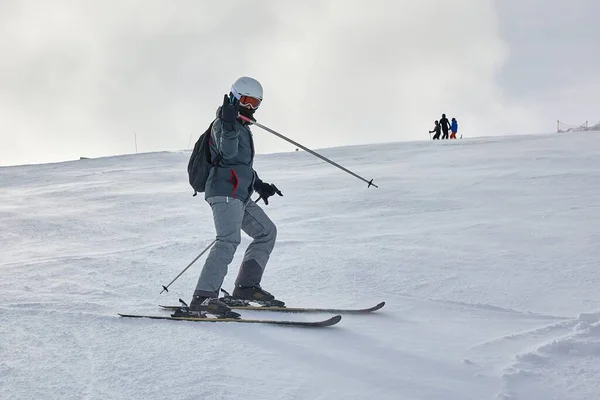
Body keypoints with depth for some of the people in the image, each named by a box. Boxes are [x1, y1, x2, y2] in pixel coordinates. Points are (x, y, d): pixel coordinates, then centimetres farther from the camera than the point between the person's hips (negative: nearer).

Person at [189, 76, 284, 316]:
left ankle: (246, 286, 12)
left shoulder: (242, 127, 26)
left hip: (240, 195, 11)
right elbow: (228, 152, -26)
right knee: (229, 240, -26)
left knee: (266, 232, 16)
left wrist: (259, 185, 32)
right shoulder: (222, 125, -6)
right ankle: (203, 297, -37)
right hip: (225, 192, -11)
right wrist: (228, 125, -40)